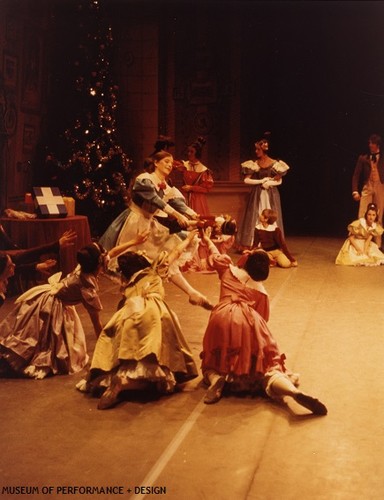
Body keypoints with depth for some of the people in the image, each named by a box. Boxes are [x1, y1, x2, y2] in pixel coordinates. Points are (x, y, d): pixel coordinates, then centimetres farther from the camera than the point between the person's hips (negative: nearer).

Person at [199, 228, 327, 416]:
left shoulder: (229, 271, 21)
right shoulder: (261, 291, 18)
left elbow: (215, 256, 40)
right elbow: (262, 317, 14)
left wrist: (208, 240, 60)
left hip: (222, 321, 1)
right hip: (249, 325, 0)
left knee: (215, 363, 23)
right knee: (266, 366, 3)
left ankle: (216, 379, -14)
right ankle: (295, 391, -27)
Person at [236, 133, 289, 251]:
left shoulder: (275, 164, -3)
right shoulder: (253, 164, 0)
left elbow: (279, 181, 1)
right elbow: (246, 180, -4)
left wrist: (269, 183, -15)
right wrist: (261, 181, -11)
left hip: (271, 196, -1)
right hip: (257, 195, 1)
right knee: (255, 219, -2)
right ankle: (253, 246, 1)